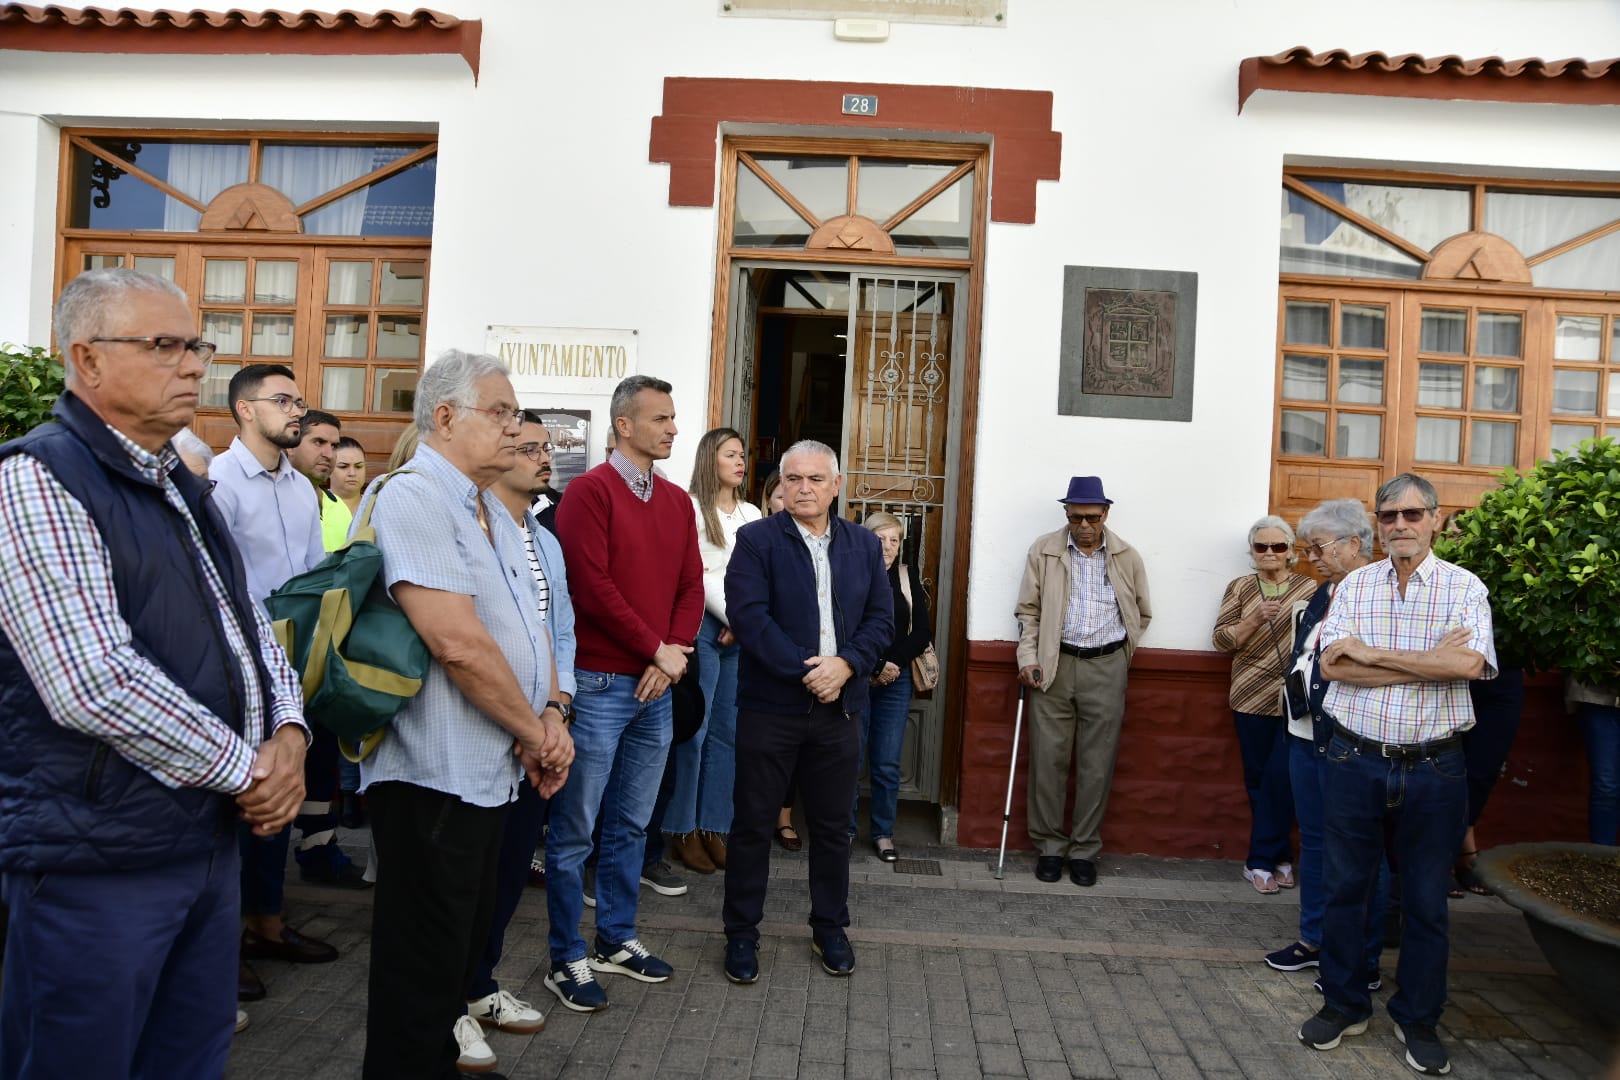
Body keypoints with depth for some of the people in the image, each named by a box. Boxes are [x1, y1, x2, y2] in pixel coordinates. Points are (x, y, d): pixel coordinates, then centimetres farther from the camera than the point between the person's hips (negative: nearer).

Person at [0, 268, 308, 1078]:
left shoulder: (184, 489, 14)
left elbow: (250, 625, 17)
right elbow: (94, 683, -25)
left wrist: (288, 732, -3)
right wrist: (245, 767, -15)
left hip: (212, 840, 8)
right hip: (96, 863, -8)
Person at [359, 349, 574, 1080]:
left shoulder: (493, 513, 13)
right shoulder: (412, 498, -17)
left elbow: (529, 625, 15)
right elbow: (458, 642, -25)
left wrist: (552, 714, -2)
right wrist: (535, 733, -13)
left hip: (491, 770, 9)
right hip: (436, 773, -9)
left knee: (463, 946, 21)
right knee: (423, 962, 5)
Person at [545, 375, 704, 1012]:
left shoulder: (677, 501, 12)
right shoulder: (590, 491, -8)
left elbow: (691, 586, 10)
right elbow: (592, 585, -16)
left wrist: (674, 655, -5)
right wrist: (658, 648, -11)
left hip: (656, 687, 7)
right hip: (598, 684, -6)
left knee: (631, 824, 15)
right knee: (575, 830, 3)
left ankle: (617, 940, 29)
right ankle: (567, 959, 16)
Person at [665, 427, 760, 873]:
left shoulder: (752, 514, 15)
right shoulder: (691, 509, -3)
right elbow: (695, 575, -8)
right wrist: (732, 617, -6)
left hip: (743, 632, 6)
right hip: (704, 627, -5)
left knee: (728, 732, 6)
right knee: (693, 730, -3)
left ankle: (714, 827, 14)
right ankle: (682, 828, 9)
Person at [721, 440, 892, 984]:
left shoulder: (865, 545, 8)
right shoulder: (756, 540, -4)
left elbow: (881, 618, 4)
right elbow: (748, 614, -15)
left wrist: (845, 664, -14)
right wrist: (804, 670, -20)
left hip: (839, 706, 3)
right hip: (769, 704, -3)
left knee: (833, 825, 14)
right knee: (753, 822, 7)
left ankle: (830, 927, 31)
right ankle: (741, 931, 22)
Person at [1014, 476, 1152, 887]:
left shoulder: (1127, 557, 5)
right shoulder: (1044, 551, 2)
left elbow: (1142, 613, 15)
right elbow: (1029, 611, 3)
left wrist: (1119, 653, 9)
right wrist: (1029, 659, -5)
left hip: (1106, 669, 1)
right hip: (1053, 666, 0)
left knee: (1097, 765, 4)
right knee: (1048, 760, 2)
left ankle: (1085, 851, 16)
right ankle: (1049, 846, 14)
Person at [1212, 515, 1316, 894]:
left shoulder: (1311, 589, 5)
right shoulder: (1240, 588, 4)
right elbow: (1221, 639, -3)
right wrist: (1255, 619, -17)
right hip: (1253, 699, 1)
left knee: (1281, 777, -4)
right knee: (1259, 778, 6)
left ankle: (1260, 860, 10)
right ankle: (1279, 856, 21)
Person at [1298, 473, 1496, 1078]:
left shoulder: (1464, 588, -2)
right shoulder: (1354, 586, 3)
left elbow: (1468, 665, -19)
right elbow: (1332, 665, -10)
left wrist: (1373, 652, -15)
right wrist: (1429, 661, -15)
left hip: (1434, 769, -1)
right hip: (1355, 761, 1)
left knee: (1426, 901, 11)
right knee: (1344, 888, 11)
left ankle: (1418, 1019, 30)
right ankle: (1344, 1005, 29)